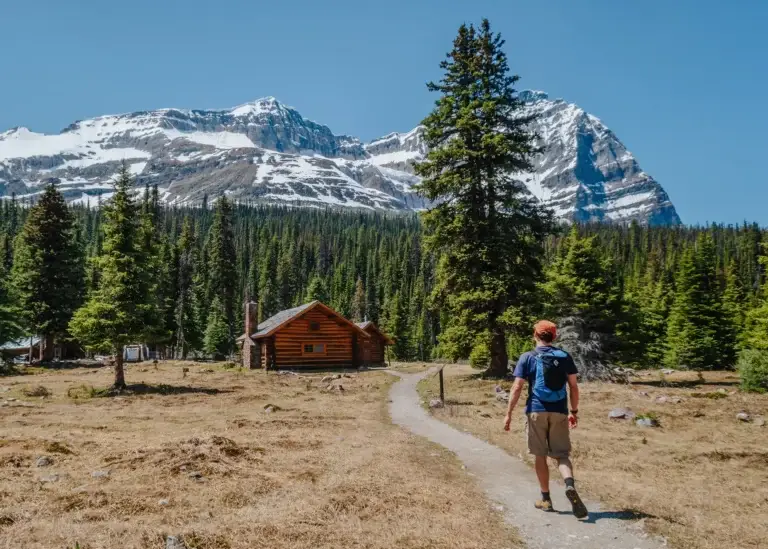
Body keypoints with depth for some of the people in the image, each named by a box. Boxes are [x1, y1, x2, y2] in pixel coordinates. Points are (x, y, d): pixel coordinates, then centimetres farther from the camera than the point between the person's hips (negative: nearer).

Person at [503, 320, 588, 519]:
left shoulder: (527, 358, -2)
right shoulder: (565, 357, 5)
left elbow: (517, 387, -6)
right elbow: (573, 386, 6)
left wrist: (508, 414, -3)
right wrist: (574, 411, 15)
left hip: (537, 412, -2)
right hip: (559, 413, 2)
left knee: (541, 456, 10)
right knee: (562, 455, 8)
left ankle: (546, 499, 16)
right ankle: (570, 485, -20)